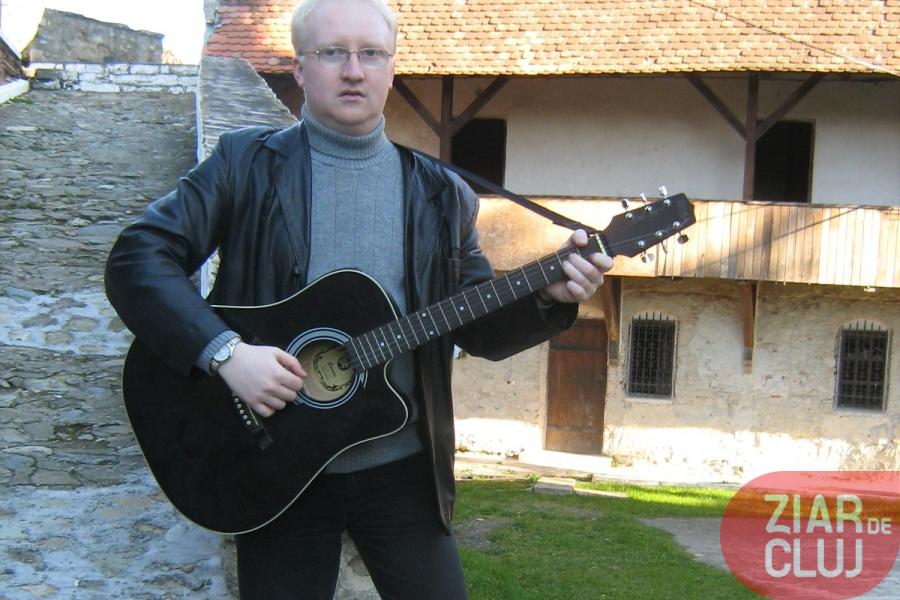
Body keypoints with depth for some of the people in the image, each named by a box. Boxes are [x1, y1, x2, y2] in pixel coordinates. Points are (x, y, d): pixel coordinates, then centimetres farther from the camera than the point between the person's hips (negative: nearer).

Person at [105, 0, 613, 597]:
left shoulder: (441, 194, 6)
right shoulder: (246, 163, -2)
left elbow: (479, 327, 8)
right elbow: (136, 259, -10)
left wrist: (550, 296, -11)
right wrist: (224, 351, -23)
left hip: (402, 467, 2)